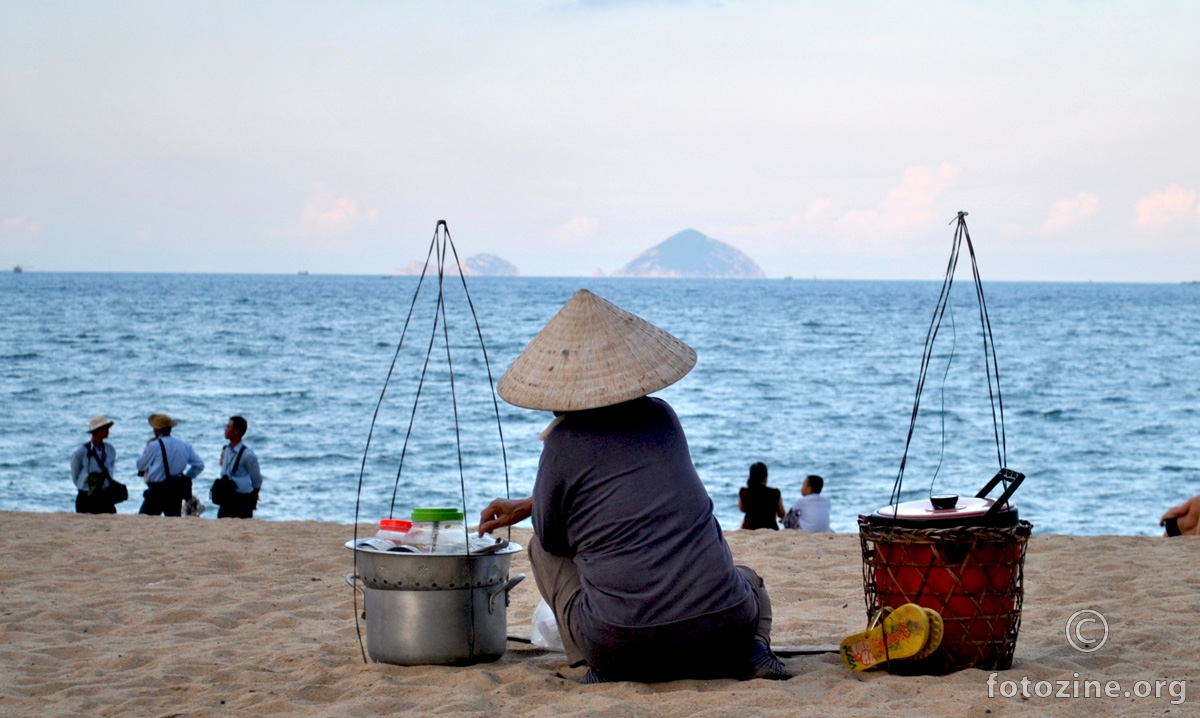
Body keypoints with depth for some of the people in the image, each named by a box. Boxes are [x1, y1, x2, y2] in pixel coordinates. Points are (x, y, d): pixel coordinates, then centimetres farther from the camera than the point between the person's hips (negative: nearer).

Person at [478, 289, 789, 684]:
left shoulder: (565, 442, -2)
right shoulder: (662, 418, 14)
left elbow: (551, 535, 12)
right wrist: (527, 505, 41)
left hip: (620, 646, -3)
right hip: (722, 629, 4)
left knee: (541, 547, 22)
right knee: (747, 579, 40)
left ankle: (601, 666, 4)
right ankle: (752, 648, 5)